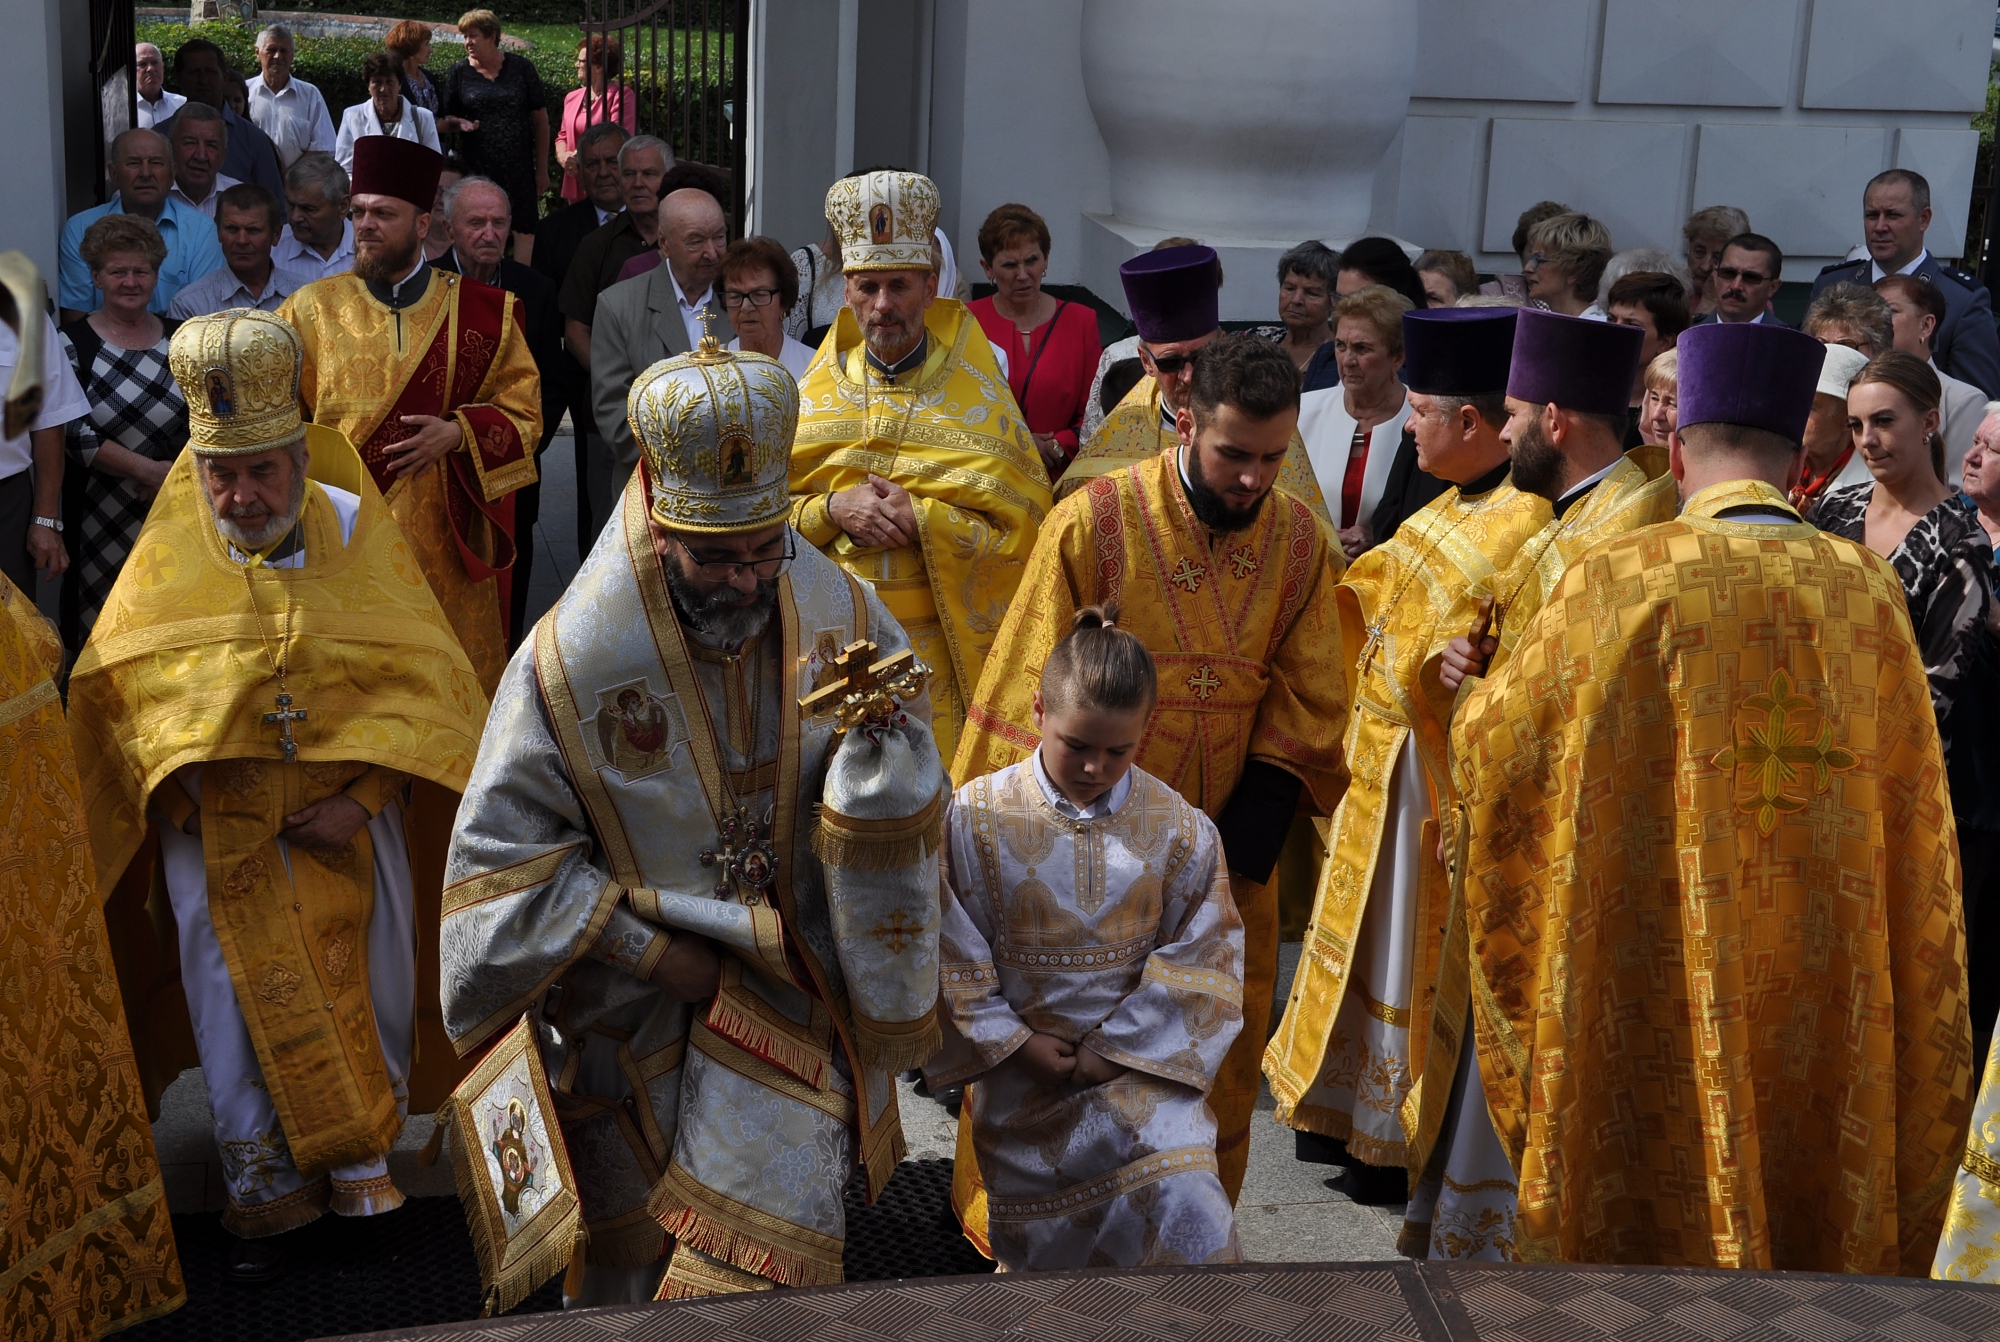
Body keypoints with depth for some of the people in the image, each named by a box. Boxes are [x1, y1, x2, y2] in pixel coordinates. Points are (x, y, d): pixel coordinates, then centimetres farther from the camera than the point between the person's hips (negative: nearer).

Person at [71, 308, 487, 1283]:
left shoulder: (355, 530, -5)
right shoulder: (169, 553, -3)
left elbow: (421, 679, -7)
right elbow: (115, 689, 3)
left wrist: (360, 798, -15)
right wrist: (174, 783, -10)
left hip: (345, 810, 0)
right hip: (215, 817, 0)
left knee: (369, 981, 5)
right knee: (238, 990, 1)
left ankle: (369, 1148, 26)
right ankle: (264, 1192, 15)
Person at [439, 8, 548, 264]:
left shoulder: (521, 68, 3)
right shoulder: (458, 73, 6)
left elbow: (540, 120, 5)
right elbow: (443, 121, 11)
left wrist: (542, 169, 2)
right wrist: (458, 123, -13)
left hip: (518, 168, -1)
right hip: (476, 169, 1)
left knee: (525, 232, -3)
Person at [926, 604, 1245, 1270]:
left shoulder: (1178, 829, -7)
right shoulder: (974, 817, -10)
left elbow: (1200, 959, -5)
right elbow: (952, 953, -5)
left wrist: (1114, 1050, -10)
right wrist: (1016, 1044, -9)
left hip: (1140, 1059, 0)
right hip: (1019, 1067, 0)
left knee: (1187, 1208, -17)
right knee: (1038, 1247, 11)